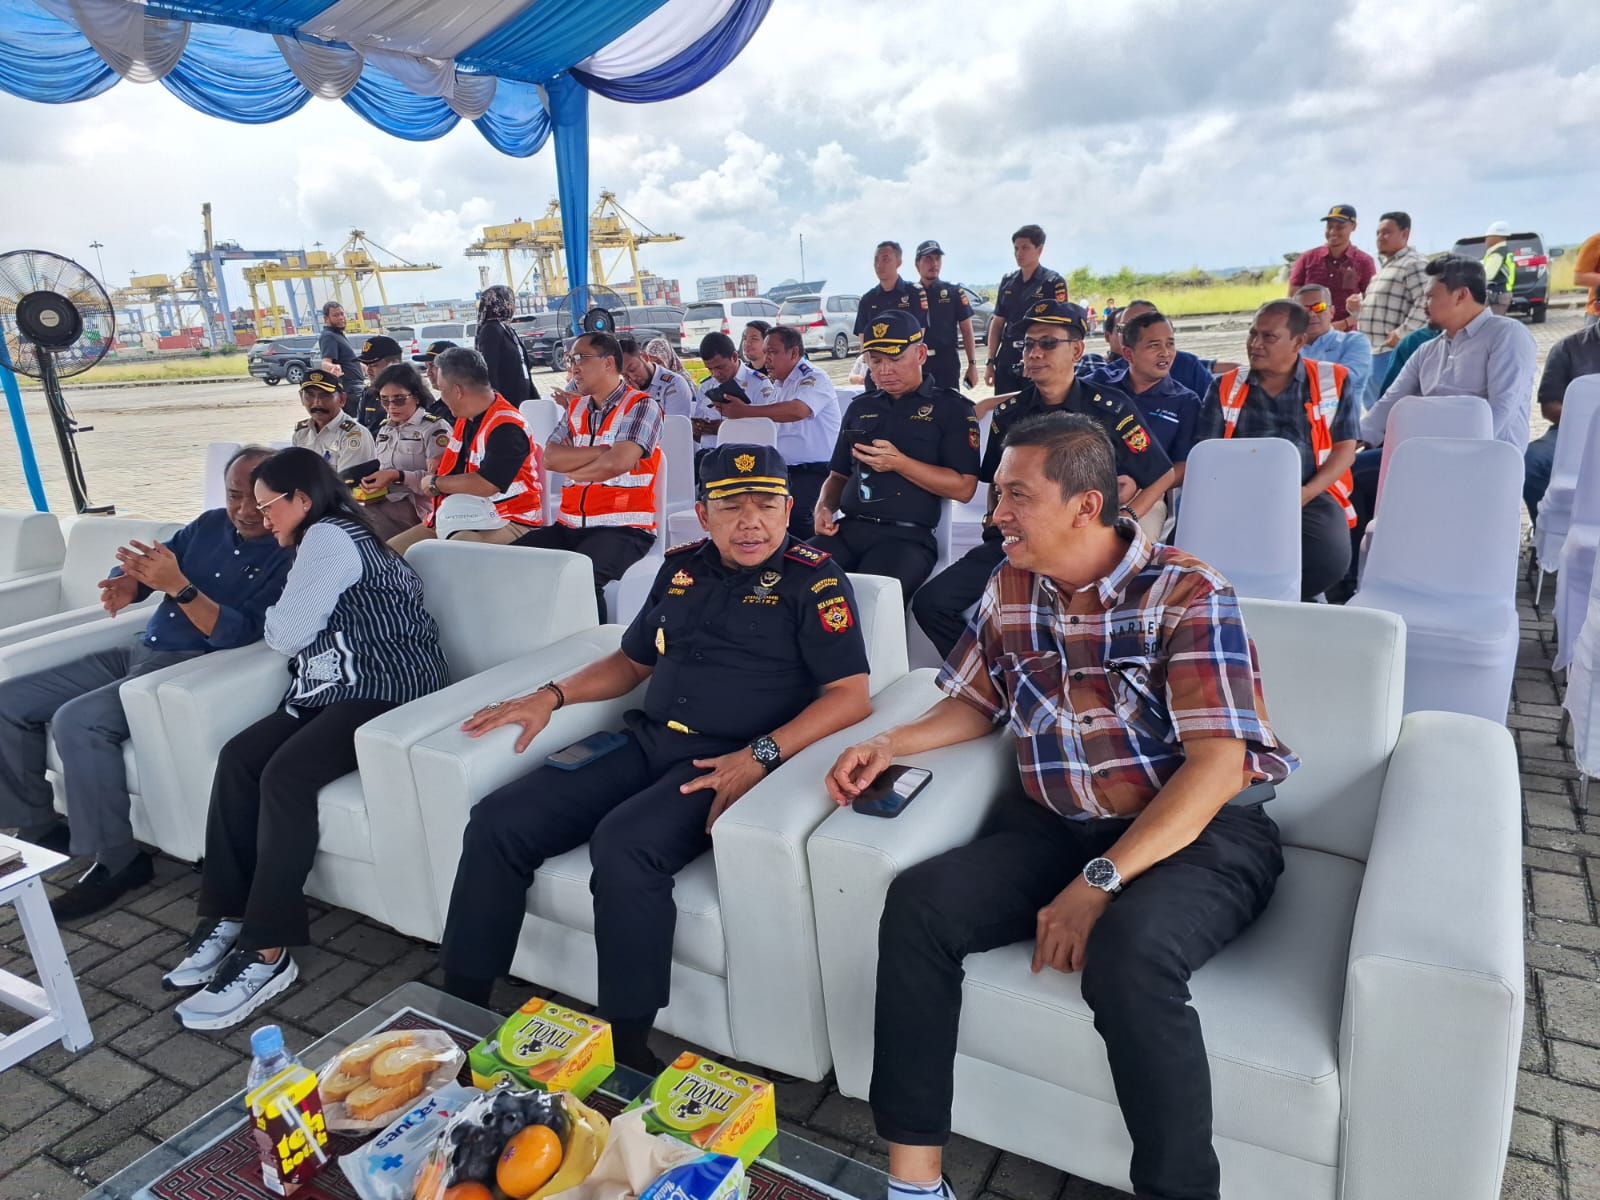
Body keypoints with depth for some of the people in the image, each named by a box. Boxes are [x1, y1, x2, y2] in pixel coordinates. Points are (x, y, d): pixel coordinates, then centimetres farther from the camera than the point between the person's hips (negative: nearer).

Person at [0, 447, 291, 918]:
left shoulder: (288, 557, -13)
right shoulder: (209, 525, 9)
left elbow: (236, 633, -22)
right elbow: (143, 568, 10)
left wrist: (177, 585, -32)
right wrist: (125, 584, -14)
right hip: (136, 649, 8)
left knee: (77, 721, -28)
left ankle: (116, 860, -14)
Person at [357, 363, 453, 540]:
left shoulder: (435, 428, -3)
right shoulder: (385, 428, 22)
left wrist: (398, 477, -22)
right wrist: (369, 480, 0)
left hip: (414, 505, -7)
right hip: (383, 501, 7)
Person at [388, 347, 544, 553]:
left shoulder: (506, 427, -19)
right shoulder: (465, 418, 11)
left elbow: (485, 485, -28)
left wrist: (435, 483, -10)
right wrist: (438, 461, 10)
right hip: (463, 517, 10)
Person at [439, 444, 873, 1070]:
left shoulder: (814, 580, -3)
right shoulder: (681, 568, 15)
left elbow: (851, 695, -11)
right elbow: (632, 662, 26)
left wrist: (761, 755, -24)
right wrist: (551, 696, 11)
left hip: (723, 762, -6)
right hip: (645, 741, 6)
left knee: (623, 843, -34)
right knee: (497, 821, -9)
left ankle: (626, 1050, -17)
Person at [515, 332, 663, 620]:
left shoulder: (641, 406, -2)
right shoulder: (576, 408, 19)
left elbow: (616, 463, -17)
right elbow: (551, 456, 3)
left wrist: (570, 469, 1)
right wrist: (605, 449, -7)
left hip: (623, 528, -6)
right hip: (570, 526, 7)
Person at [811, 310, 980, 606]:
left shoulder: (951, 407, 5)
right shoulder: (860, 407, 21)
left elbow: (963, 488, -4)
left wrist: (898, 463, -12)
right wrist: (824, 507, 3)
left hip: (906, 535, -5)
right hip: (848, 528, 5)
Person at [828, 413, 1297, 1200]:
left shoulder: (1187, 594, -12)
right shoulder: (1008, 590, 6)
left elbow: (1217, 765, -19)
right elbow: (975, 702, 20)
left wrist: (1100, 881, -27)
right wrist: (890, 743, 0)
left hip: (1199, 834, -5)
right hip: (1054, 825, 5)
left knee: (1127, 950, -36)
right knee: (918, 903, -18)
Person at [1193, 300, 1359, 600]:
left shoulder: (1334, 381, 12)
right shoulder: (1226, 387, 16)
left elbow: (1345, 449, 8)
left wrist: (1307, 493, -10)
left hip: (1311, 496, 0)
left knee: (1329, 556, -31)